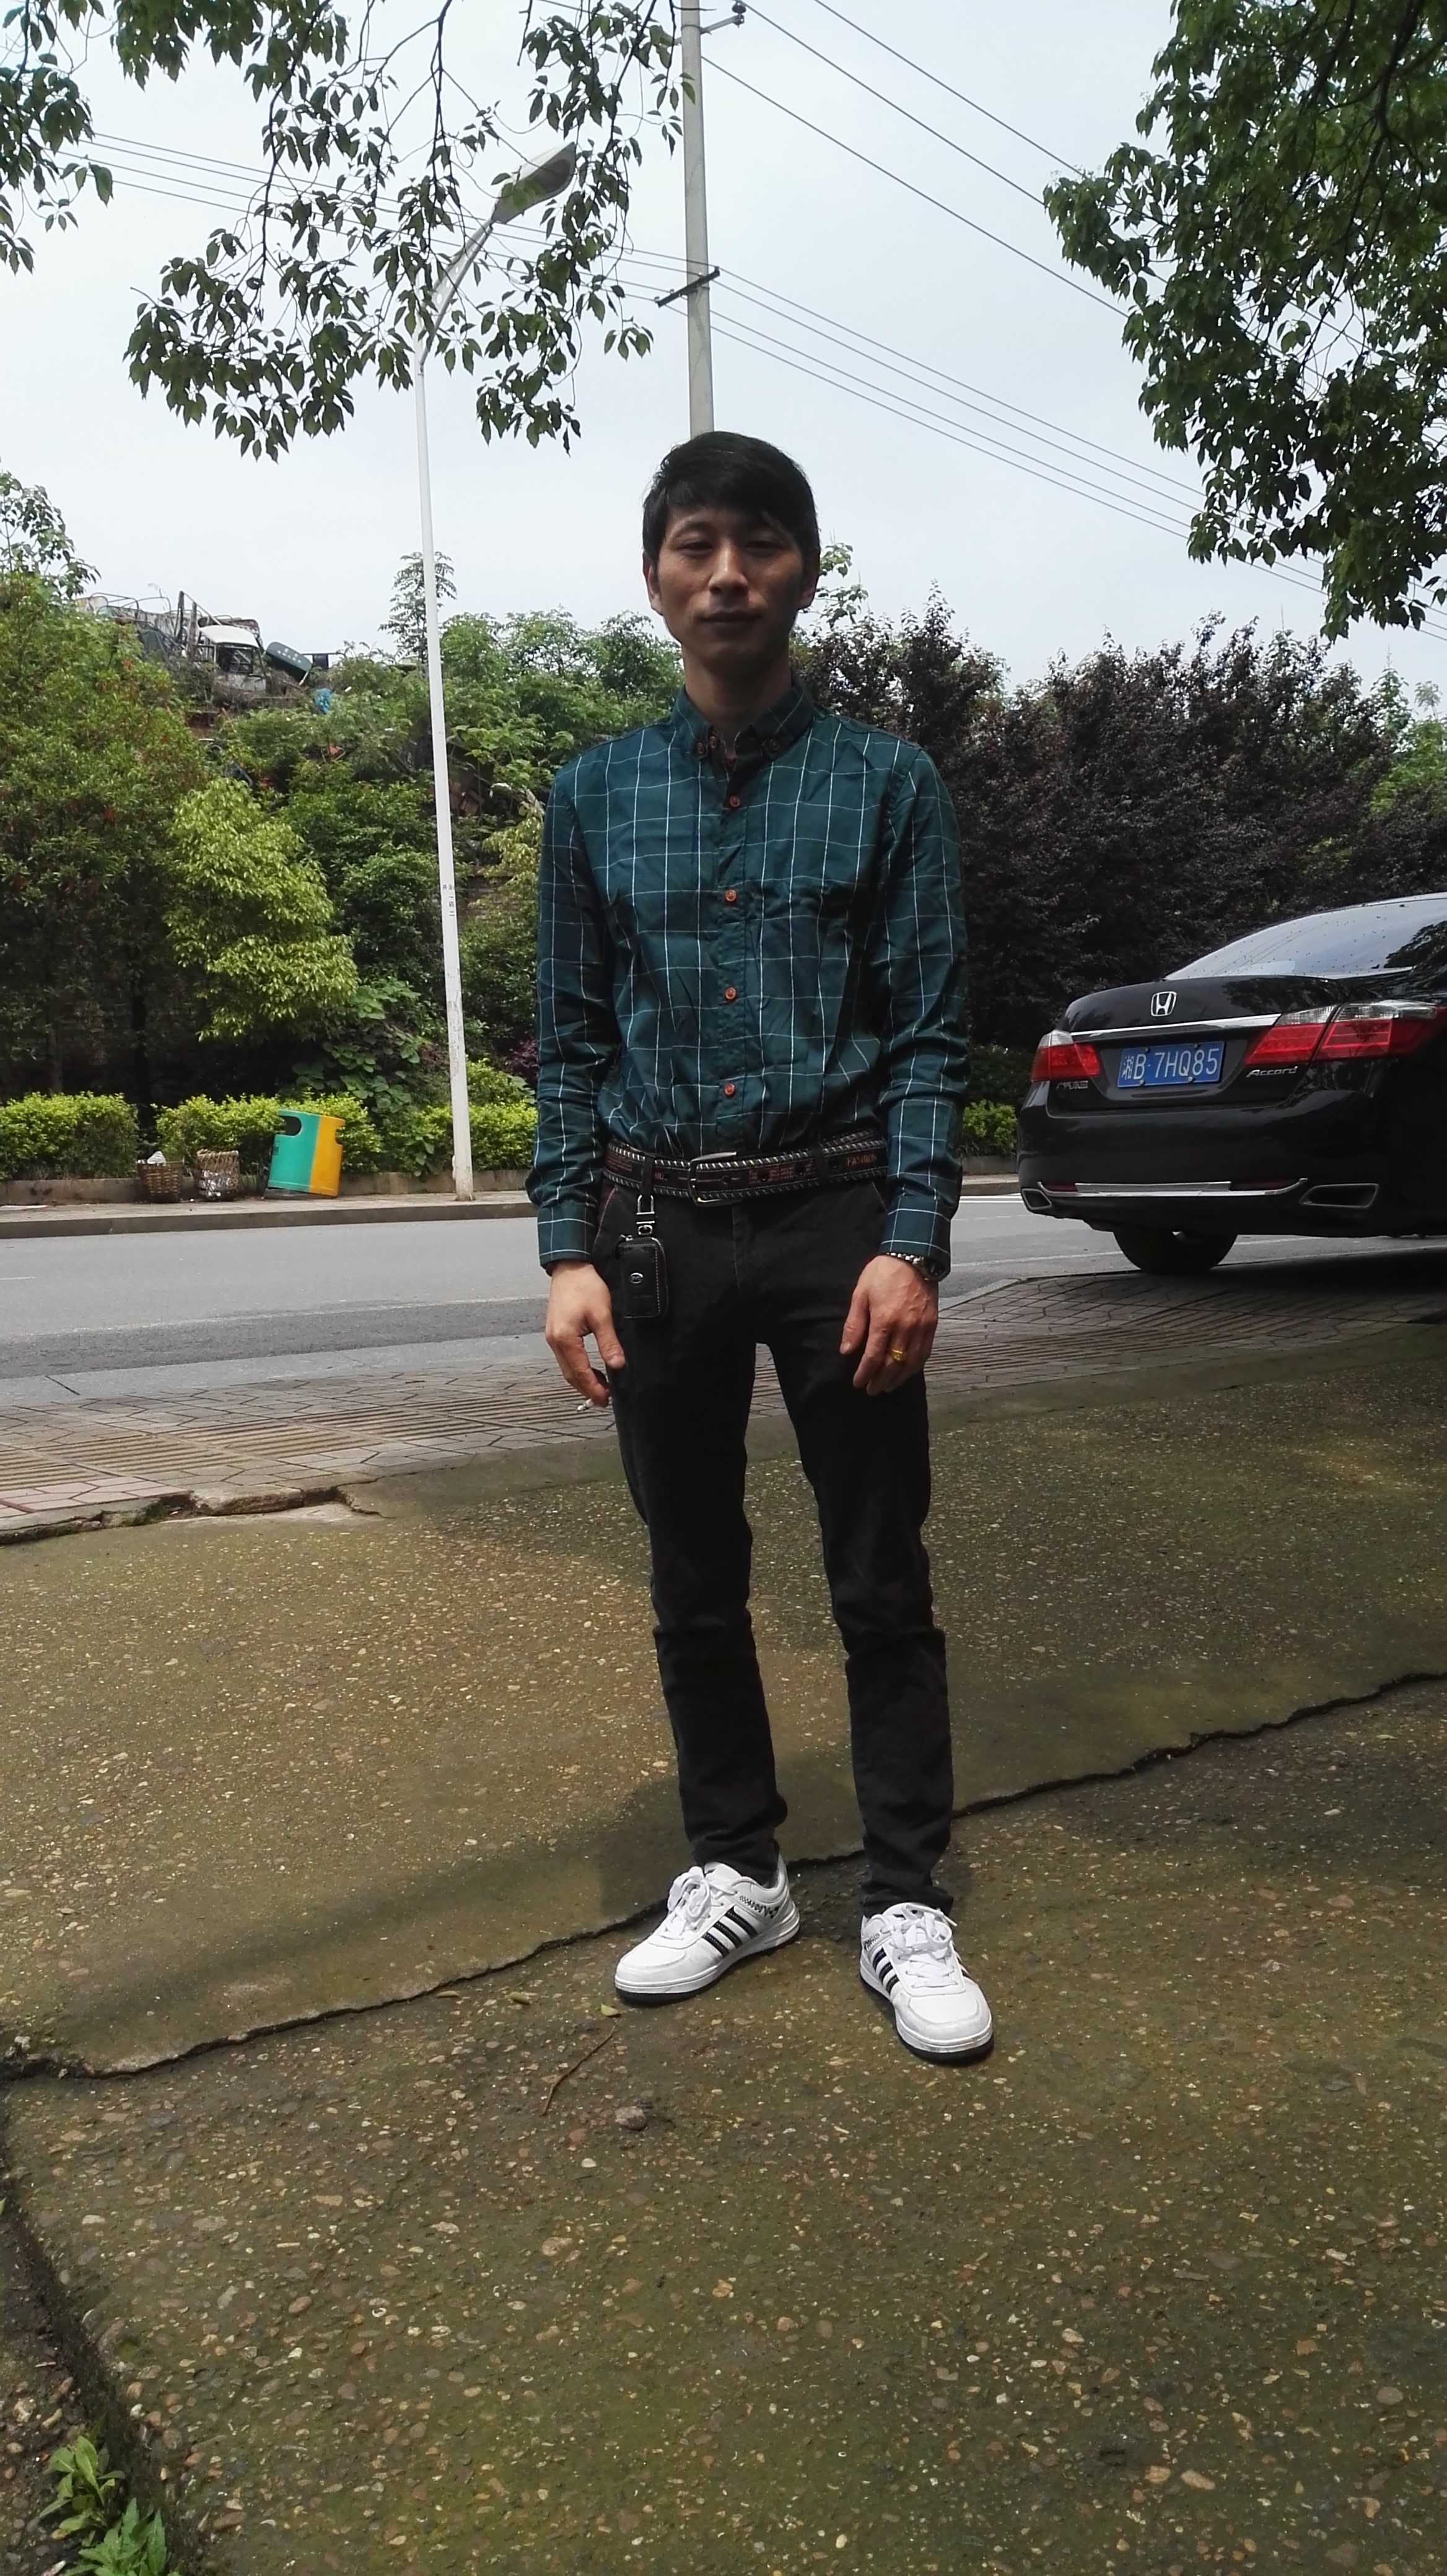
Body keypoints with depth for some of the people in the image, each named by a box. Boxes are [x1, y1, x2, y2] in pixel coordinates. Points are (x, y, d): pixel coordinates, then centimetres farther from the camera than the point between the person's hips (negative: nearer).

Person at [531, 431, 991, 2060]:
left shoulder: (886, 783, 2)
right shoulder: (595, 796, 7)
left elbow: (930, 1035, -2)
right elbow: (570, 1045, 6)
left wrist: (910, 1246, -12)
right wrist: (570, 1250, -3)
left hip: (838, 1218, -2)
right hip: (658, 1226, 3)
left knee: (882, 1584, 5)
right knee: (693, 1582, 12)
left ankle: (904, 1903, 20)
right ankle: (734, 1871, 30)